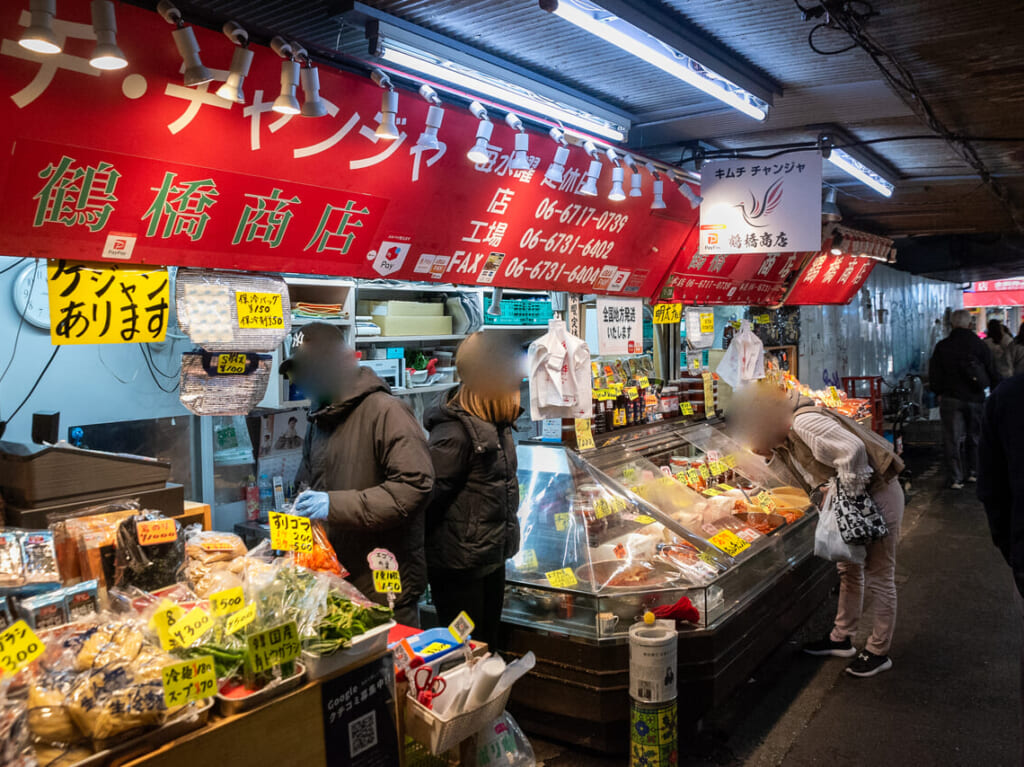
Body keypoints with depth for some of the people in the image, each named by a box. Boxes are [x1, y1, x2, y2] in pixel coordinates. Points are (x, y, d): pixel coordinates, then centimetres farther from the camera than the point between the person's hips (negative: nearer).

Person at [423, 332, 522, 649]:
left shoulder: (497, 424, 8)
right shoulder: (455, 431, -22)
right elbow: (430, 496, -20)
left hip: (492, 559, 9)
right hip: (461, 566, -9)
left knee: (488, 646, 20)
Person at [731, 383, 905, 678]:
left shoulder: (806, 424, -26)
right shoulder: (783, 441, 6)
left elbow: (852, 449, -36)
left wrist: (850, 494, -26)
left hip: (878, 496, -10)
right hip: (853, 500, 10)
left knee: (878, 576, 2)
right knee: (849, 571, 19)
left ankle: (879, 652, 15)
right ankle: (842, 638, 33)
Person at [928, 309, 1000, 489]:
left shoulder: (942, 346, -3)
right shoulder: (979, 345, -2)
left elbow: (934, 375, 1)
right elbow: (993, 373, 2)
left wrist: (939, 392, 16)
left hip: (951, 398, -1)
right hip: (975, 398, 1)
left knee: (953, 439, 1)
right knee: (973, 436, 17)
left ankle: (956, 479, -3)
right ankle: (972, 472, 24)